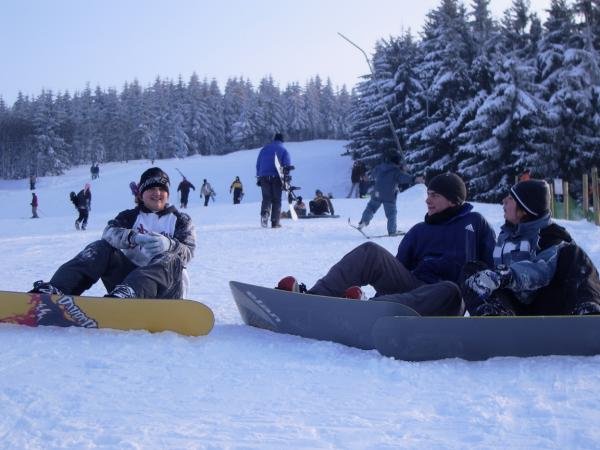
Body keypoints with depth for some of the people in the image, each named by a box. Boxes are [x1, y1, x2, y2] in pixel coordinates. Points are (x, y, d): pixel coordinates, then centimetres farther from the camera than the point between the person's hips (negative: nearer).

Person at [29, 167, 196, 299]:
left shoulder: (180, 220, 13)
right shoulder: (130, 216, 18)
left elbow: (188, 253, -5)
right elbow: (110, 232, -5)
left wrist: (169, 245, -28)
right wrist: (134, 237, -27)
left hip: (166, 288, -2)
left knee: (170, 259, -34)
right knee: (101, 248, -16)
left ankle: (125, 295, -63)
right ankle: (54, 290, -36)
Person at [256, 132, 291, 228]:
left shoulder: (264, 149, 15)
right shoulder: (284, 150, 6)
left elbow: (258, 164, 15)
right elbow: (287, 165, -4)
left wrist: (258, 177, 18)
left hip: (264, 177, 2)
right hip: (276, 177, -2)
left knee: (266, 198, 4)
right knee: (276, 200, 5)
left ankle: (265, 212, -28)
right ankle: (275, 222, 0)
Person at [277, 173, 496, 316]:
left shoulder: (475, 223, 14)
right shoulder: (419, 231, 23)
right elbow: (396, 266, 15)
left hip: (444, 306, -3)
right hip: (413, 286, 4)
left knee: (449, 291, -42)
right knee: (371, 252, -19)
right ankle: (313, 297, -34)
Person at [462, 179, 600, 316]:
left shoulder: (551, 234, -2)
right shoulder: (505, 235, 18)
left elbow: (543, 269, -24)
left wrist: (506, 276, -41)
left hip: (547, 306, -4)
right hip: (513, 308, 4)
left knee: (571, 253, -19)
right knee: (474, 270, -15)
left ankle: (587, 312, -48)